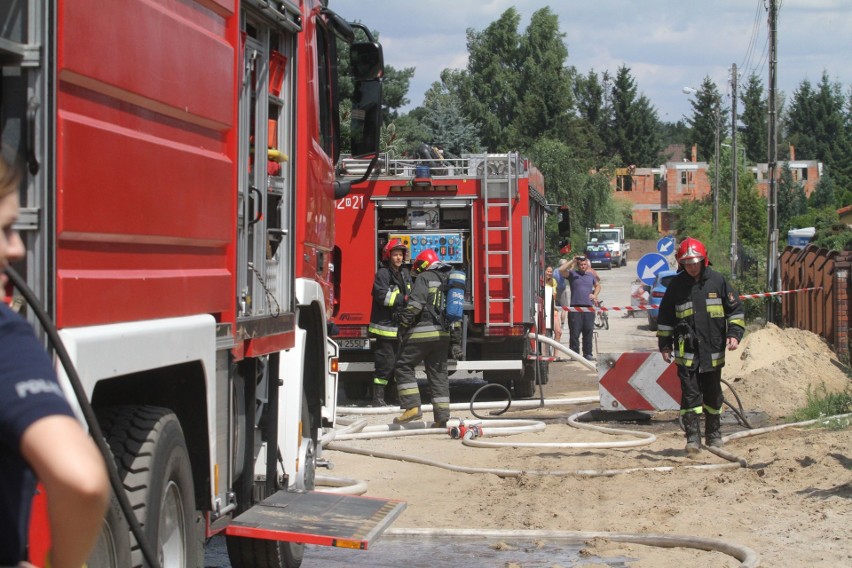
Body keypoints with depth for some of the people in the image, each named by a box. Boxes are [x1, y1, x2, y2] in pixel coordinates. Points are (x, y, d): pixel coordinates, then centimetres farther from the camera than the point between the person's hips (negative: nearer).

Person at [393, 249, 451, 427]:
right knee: (439, 373, 9)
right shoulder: (448, 280, 20)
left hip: (421, 333, -7)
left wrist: (403, 323, -8)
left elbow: (415, 303, -15)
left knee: (404, 367, 2)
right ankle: (442, 416, 5)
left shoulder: (424, 277, -3)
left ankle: (412, 407, -9)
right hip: (442, 335, 7)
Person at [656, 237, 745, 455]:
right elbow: (665, 317, 11)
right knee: (690, 394, -8)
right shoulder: (676, 285, 3)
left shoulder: (718, 281, 1)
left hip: (713, 351, 1)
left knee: (713, 395, 12)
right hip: (686, 352, -1)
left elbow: (735, 309, 7)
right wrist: (664, 344, 9)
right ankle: (693, 438, -6)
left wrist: (734, 334, -5)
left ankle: (713, 435, 26)